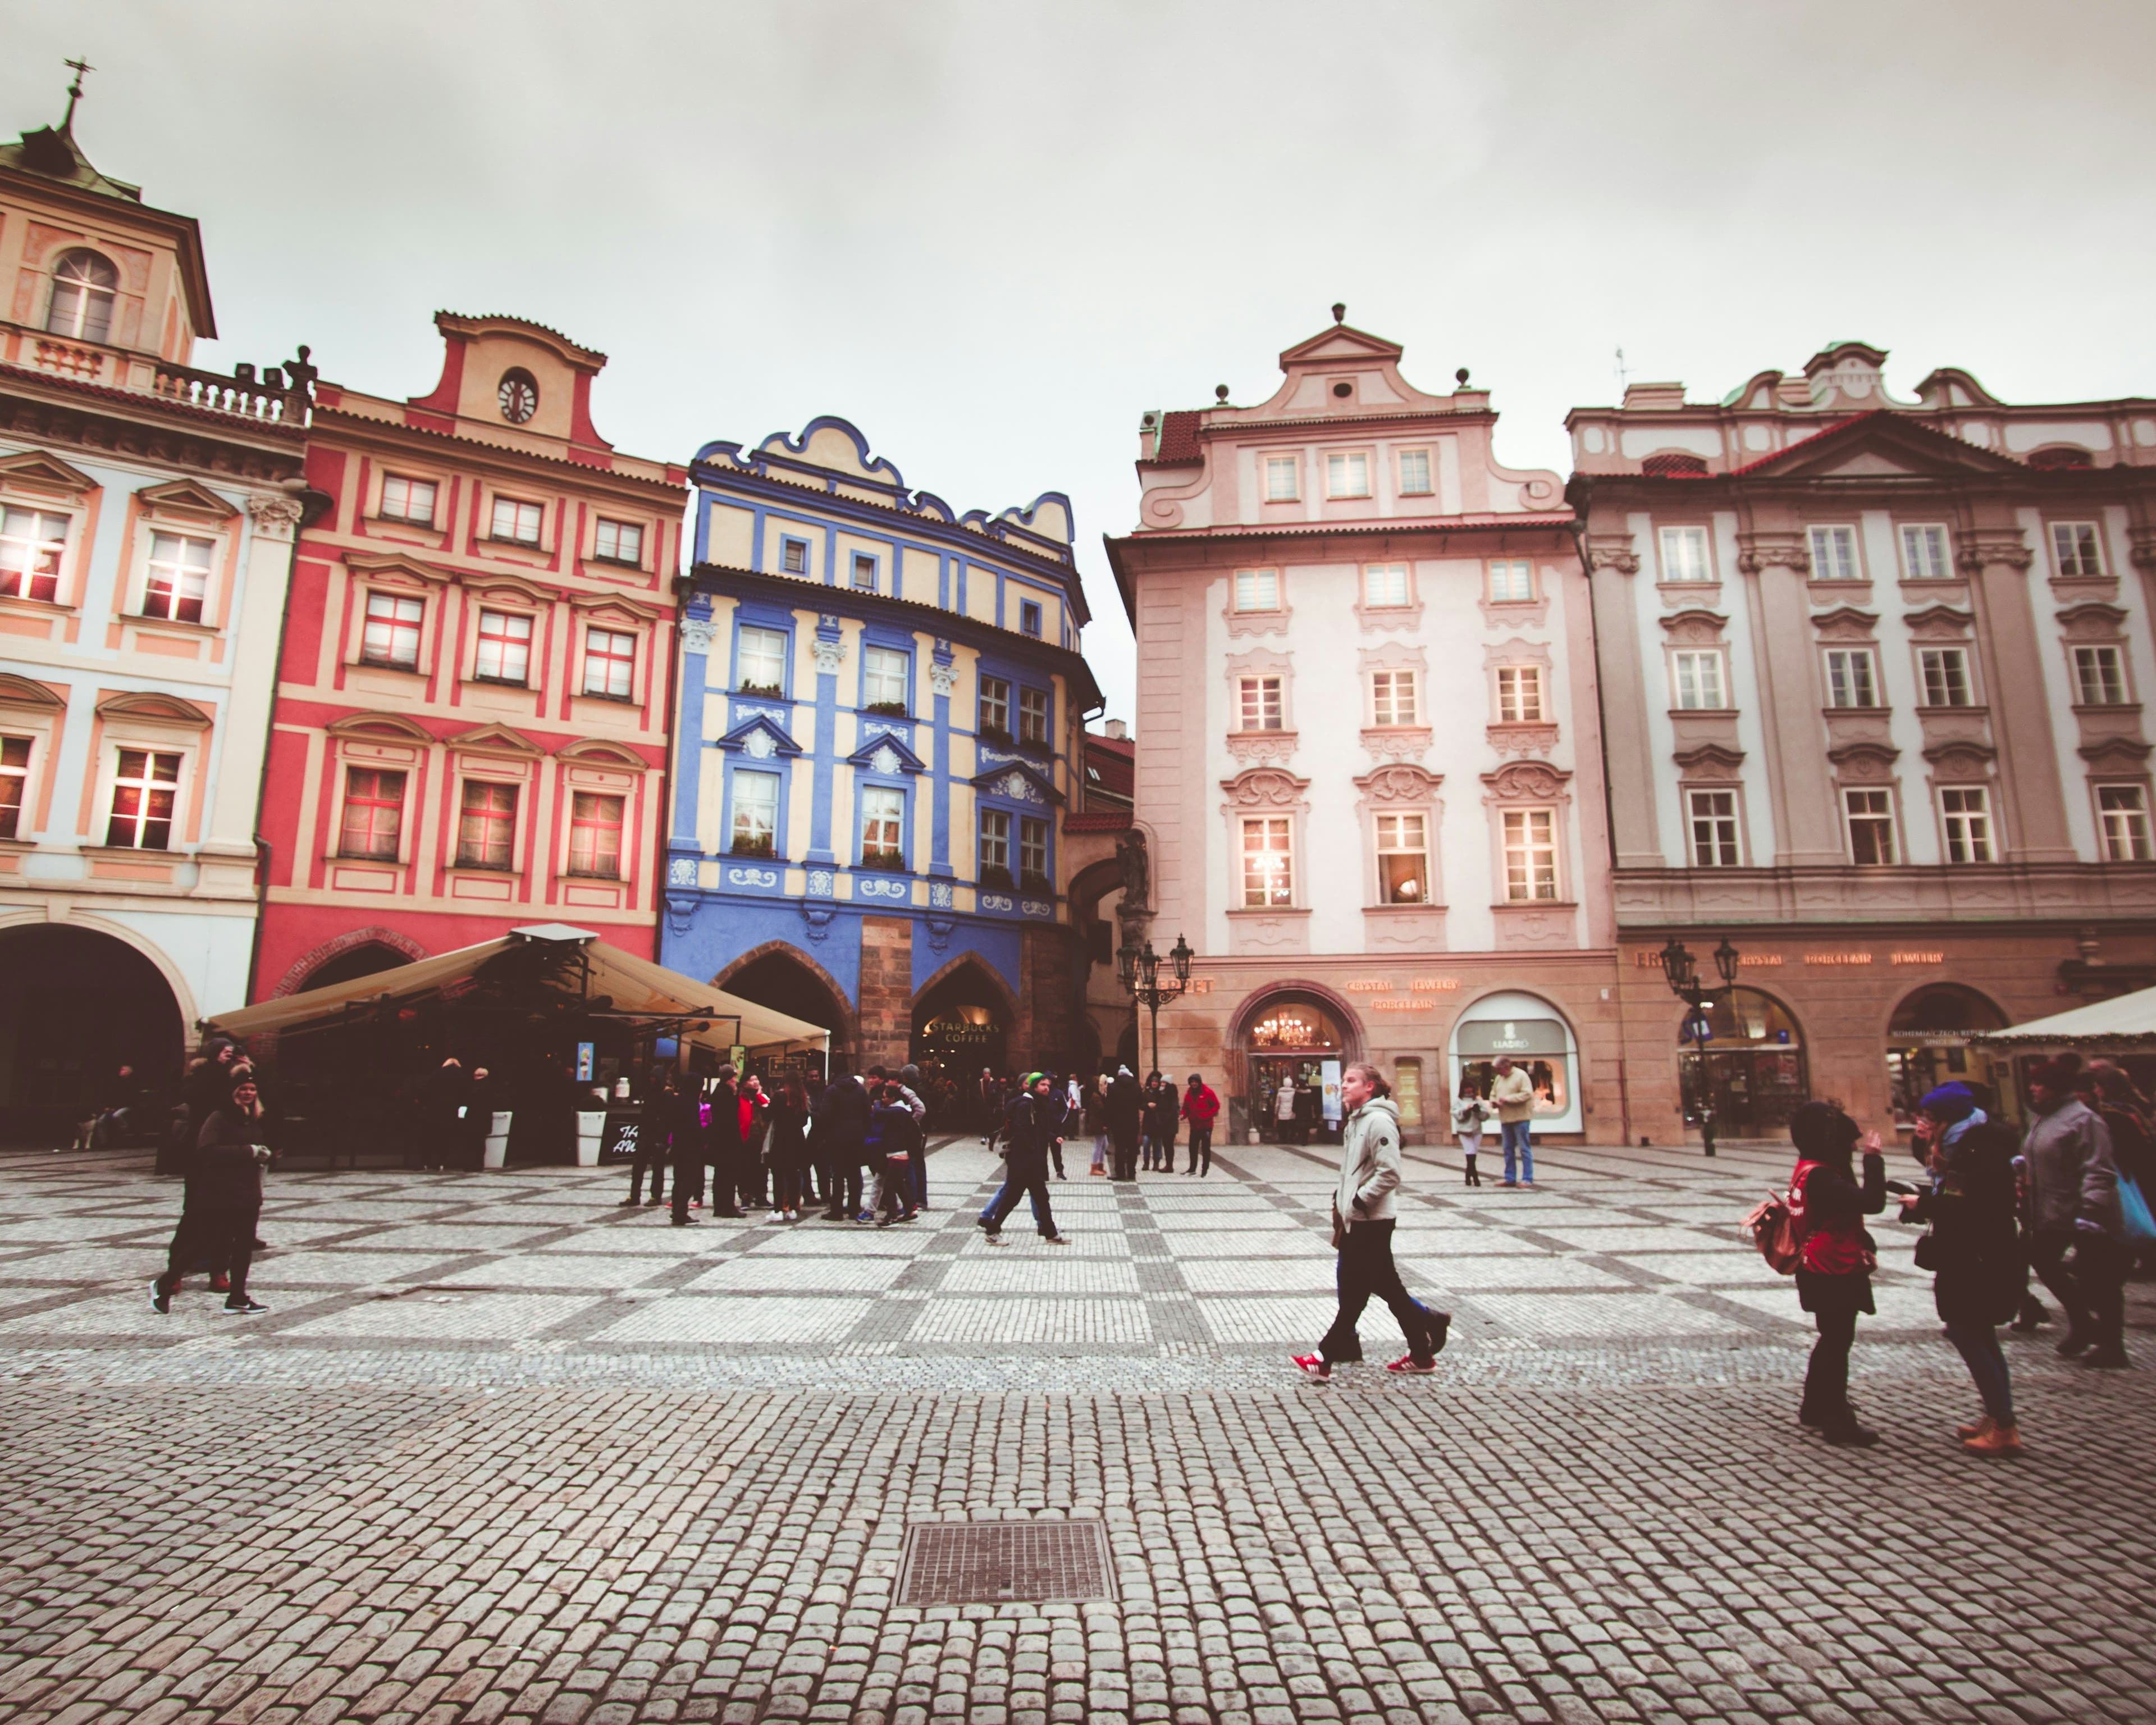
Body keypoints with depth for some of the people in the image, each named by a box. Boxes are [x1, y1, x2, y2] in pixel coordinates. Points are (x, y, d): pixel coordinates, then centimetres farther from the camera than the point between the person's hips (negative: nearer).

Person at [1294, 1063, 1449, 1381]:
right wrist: (1341, 1199, 12)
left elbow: (1389, 1175, -22)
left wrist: (1359, 1201, -17)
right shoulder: (1355, 1120, 13)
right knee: (1386, 1285, 14)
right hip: (1355, 1219, 9)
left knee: (1353, 1290, -1)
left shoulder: (1379, 1121, -17)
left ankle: (1327, 1358, 5)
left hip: (1371, 1221, -9)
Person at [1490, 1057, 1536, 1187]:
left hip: (1521, 1119, -7)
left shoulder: (1521, 1076, -8)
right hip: (1505, 1119, 7)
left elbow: (1527, 1094, -18)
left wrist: (1508, 1099, -19)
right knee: (1508, 1150, 9)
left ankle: (1527, 1179, 2)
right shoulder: (1498, 1078, 14)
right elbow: (1493, 1095, 21)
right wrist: (1495, 1101, -2)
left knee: (1524, 1149, -3)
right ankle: (1510, 1179, 15)